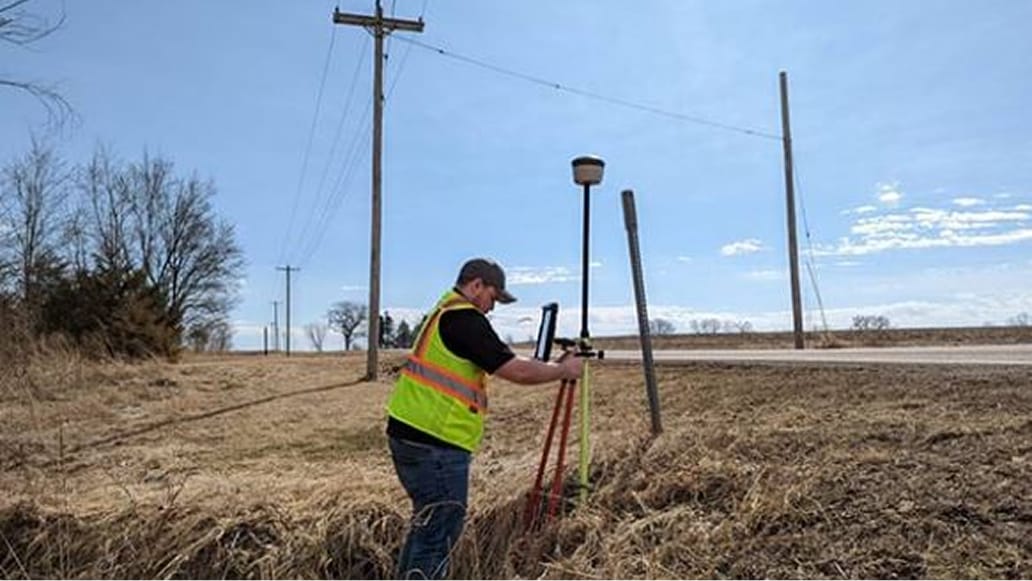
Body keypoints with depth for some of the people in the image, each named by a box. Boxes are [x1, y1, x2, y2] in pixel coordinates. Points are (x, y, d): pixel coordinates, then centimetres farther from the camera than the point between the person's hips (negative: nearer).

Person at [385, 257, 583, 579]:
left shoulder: (444, 312, 17)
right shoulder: (464, 318, -15)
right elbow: (519, 371, -16)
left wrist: (552, 366, 17)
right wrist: (563, 370, 0)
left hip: (411, 435, 10)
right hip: (434, 444, -10)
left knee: (427, 525, 21)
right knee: (438, 532, -1)